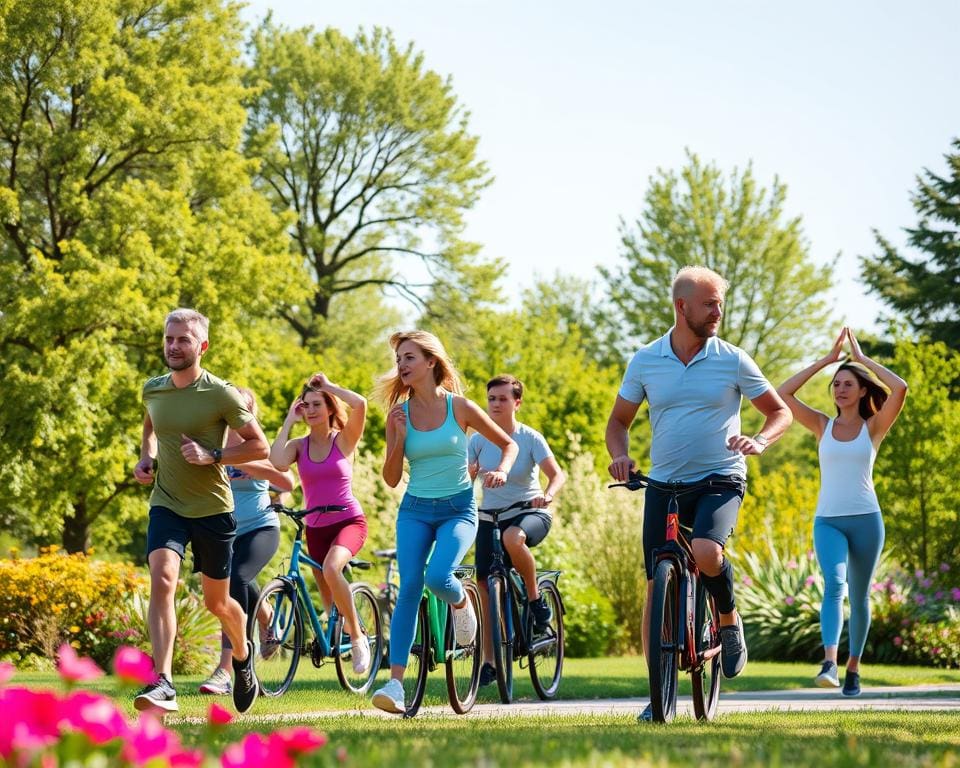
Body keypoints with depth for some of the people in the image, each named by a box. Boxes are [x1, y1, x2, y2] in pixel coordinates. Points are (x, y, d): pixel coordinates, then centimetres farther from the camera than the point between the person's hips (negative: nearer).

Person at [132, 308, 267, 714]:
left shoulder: (221, 395, -12)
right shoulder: (152, 390, 2)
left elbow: (259, 446, -6)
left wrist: (212, 455, -20)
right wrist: (145, 458, 5)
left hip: (213, 509, -2)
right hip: (166, 505, 2)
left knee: (217, 603, 11)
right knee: (162, 579, -23)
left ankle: (242, 654, 45)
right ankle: (163, 685, -29)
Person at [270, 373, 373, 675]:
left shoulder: (344, 440, -3)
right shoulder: (298, 445, 3)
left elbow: (360, 403, -21)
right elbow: (277, 461, -19)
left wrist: (329, 386, -8)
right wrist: (288, 421, -8)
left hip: (349, 521, -4)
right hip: (315, 527, 4)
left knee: (331, 568, -32)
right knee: (329, 600, 7)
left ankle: (357, 635, -19)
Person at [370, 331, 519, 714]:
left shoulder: (459, 407, -5)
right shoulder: (399, 414, 1)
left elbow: (509, 443, 7)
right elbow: (391, 478, 3)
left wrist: (502, 470, -14)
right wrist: (399, 438, -12)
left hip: (458, 510, -2)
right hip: (415, 510, 2)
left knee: (437, 576, -27)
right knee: (409, 586, -15)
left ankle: (462, 603, 11)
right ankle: (395, 683, -17)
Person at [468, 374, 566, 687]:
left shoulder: (530, 438, -8)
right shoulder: (479, 440, 0)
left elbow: (557, 474, -16)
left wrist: (547, 495, -38)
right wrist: (470, 474, -27)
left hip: (530, 513, -4)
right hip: (490, 518, 4)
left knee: (513, 538, -39)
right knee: (486, 589, -3)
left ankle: (536, 599, -16)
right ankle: (489, 662, 8)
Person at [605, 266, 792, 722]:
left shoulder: (732, 360, -2)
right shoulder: (645, 361, 2)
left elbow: (780, 412, 4)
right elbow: (619, 420, 13)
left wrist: (759, 441, -17)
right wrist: (620, 455, -8)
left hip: (720, 480, -2)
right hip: (663, 484, 2)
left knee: (705, 551, -32)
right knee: (657, 586, -1)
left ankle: (730, 621, -2)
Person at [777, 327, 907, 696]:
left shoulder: (874, 427, 4)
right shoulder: (823, 426, 9)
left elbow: (900, 388, -11)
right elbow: (784, 392, 1)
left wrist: (862, 358, -2)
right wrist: (827, 359, 3)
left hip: (865, 519, 0)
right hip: (828, 520, 0)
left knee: (859, 596, 7)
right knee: (834, 583, -22)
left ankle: (853, 666, 22)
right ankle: (829, 664, -37)